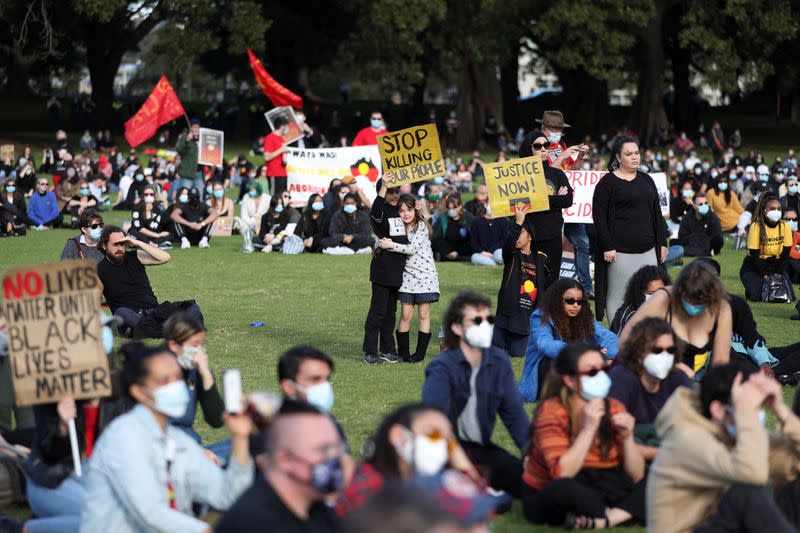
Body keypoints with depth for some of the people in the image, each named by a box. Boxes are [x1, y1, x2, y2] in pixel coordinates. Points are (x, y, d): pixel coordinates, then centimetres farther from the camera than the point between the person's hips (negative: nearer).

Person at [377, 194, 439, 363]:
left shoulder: (421, 226, -8)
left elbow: (413, 248, -18)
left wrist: (392, 245, -18)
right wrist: (385, 243, -14)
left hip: (425, 274, -4)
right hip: (407, 275, 4)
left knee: (424, 314, 1)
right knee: (405, 314, 0)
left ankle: (420, 353, 6)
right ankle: (403, 352, 6)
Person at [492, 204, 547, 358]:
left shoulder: (540, 259, 6)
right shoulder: (511, 256, -1)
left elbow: (546, 288, 11)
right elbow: (508, 244, -25)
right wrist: (518, 222, -37)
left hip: (529, 315, 2)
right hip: (509, 310, -2)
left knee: (517, 353, 1)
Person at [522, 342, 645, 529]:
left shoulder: (614, 409, -2)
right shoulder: (552, 411, -16)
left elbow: (635, 477, -5)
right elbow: (562, 474, -29)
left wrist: (627, 437, -20)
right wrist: (589, 429, -29)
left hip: (595, 494, 6)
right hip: (547, 499, -6)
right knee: (564, 489, -39)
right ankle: (624, 513, -17)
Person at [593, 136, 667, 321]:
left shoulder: (646, 180, 15)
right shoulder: (607, 183, -2)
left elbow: (657, 213, 18)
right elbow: (599, 216, -7)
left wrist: (662, 243, 11)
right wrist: (607, 247, -14)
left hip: (648, 250, 5)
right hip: (620, 251, -5)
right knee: (618, 298, -2)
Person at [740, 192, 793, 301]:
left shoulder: (785, 226, -7)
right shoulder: (756, 226, -18)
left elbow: (786, 254, -4)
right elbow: (754, 255, -17)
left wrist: (778, 275, -13)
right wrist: (765, 275, -19)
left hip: (776, 265, 4)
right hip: (754, 267, -4)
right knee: (756, 296, -25)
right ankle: (751, 288, 12)